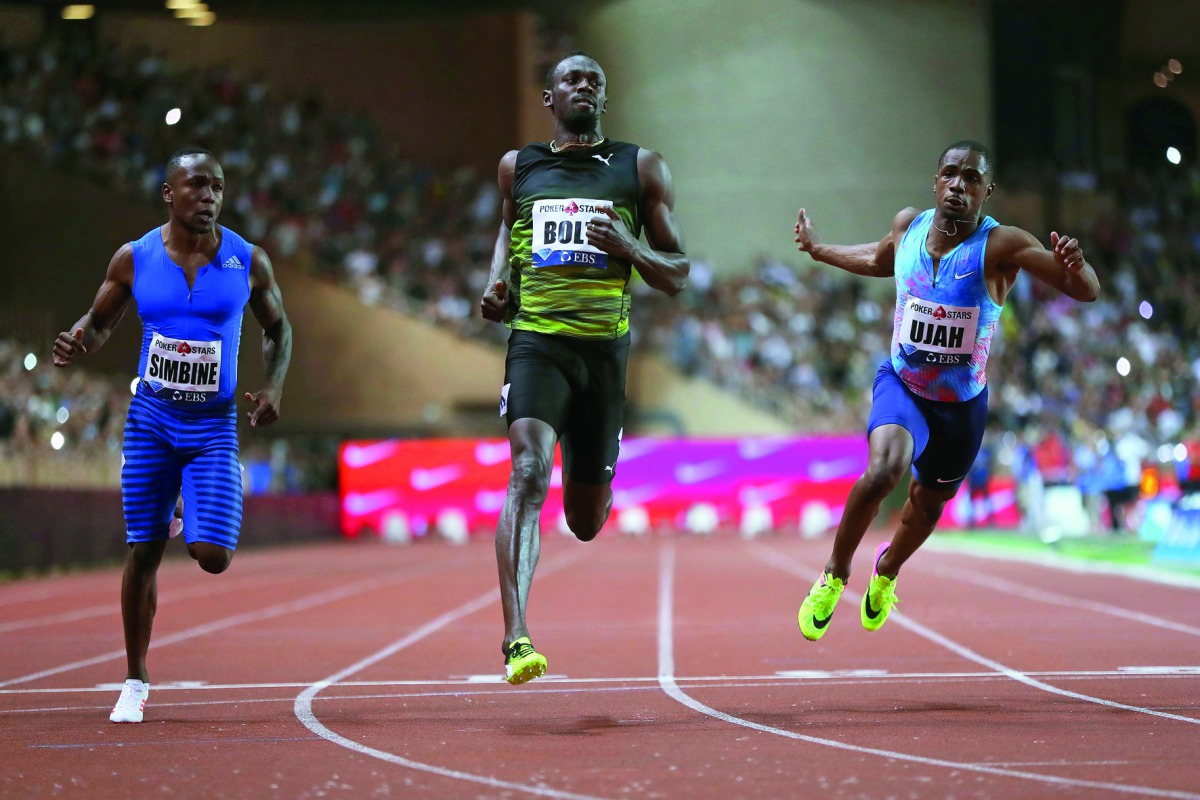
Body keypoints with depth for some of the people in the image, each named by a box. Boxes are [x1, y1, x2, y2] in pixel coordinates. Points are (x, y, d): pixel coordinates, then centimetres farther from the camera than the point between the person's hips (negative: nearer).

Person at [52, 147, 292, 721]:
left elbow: (278, 330, 11)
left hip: (214, 427, 0)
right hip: (150, 421, 0)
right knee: (142, 553, 1)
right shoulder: (134, 259, -3)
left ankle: (195, 527, 27)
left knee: (213, 557, -13)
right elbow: (99, 322, 11)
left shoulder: (248, 262, -4)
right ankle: (135, 683, 16)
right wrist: (76, 345, -11)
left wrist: (274, 387, -5)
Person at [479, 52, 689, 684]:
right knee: (528, 473, -26)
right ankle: (516, 638, -35)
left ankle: (588, 480, 51)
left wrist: (629, 248, -12)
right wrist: (497, 284, 11)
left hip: (605, 348, 1)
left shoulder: (641, 169, 8)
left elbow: (676, 277, 9)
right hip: (535, 342, -1)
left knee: (586, 522, 10)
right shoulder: (517, 167, 11)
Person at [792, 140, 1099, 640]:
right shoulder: (907, 227, -9)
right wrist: (817, 249, 26)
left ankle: (887, 572, 55)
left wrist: (1073, 266, -53)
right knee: (883, 471, -29)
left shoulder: (1001, 246, -22)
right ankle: (834, 575, -6)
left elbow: (1086, 292, -30)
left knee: (928, 504, 20)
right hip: (901, 385, 0)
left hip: (963, 405, 0)